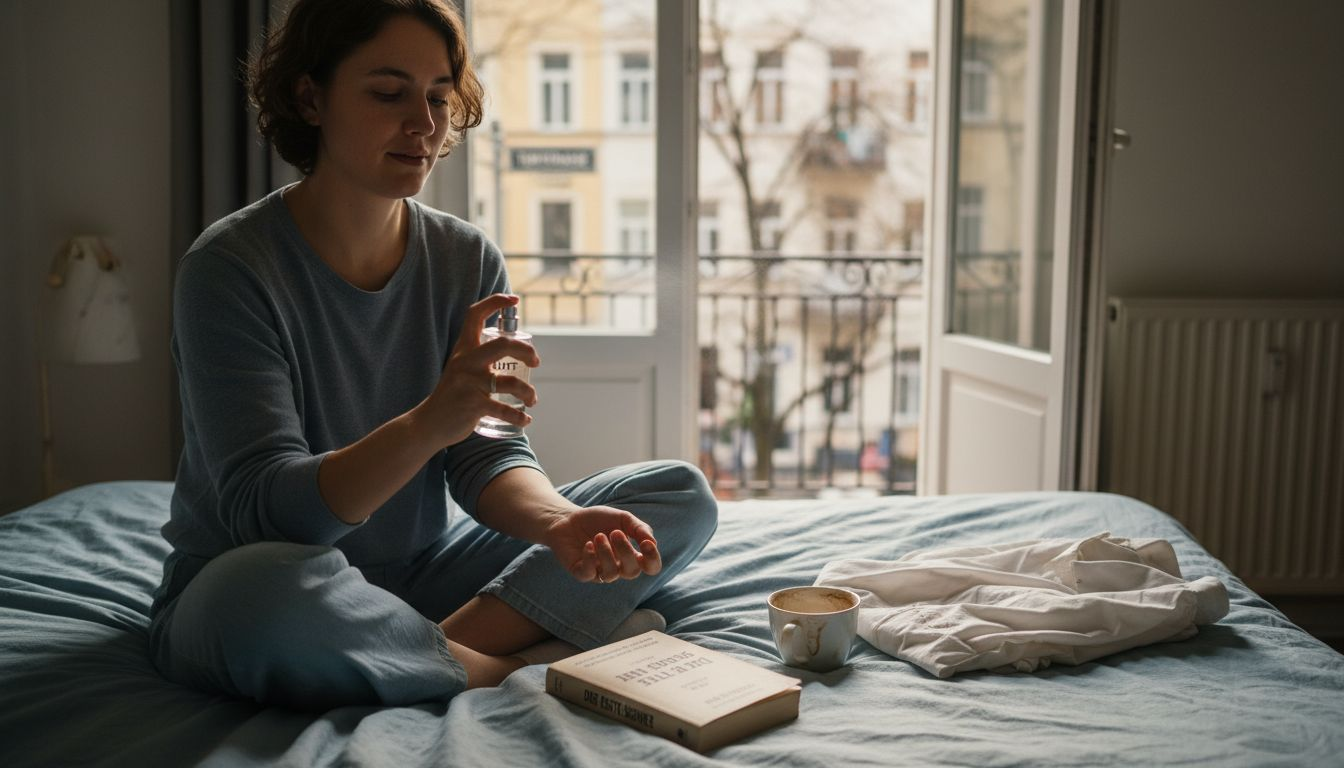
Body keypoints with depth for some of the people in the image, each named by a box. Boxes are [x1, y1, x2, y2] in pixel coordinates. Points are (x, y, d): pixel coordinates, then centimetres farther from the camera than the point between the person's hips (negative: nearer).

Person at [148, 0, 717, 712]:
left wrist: (559, 522, -28)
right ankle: (516, 663, -18)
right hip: (238, 589, -5)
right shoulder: (230, 266, -16)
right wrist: (426, 425, -42)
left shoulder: (467, 259, 0)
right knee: (274, 596, -43)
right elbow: (263, 508, -25)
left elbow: (489, 456, -5)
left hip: (421, 571, 6)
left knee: (681, 494, -3)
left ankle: (461, 641, -20)